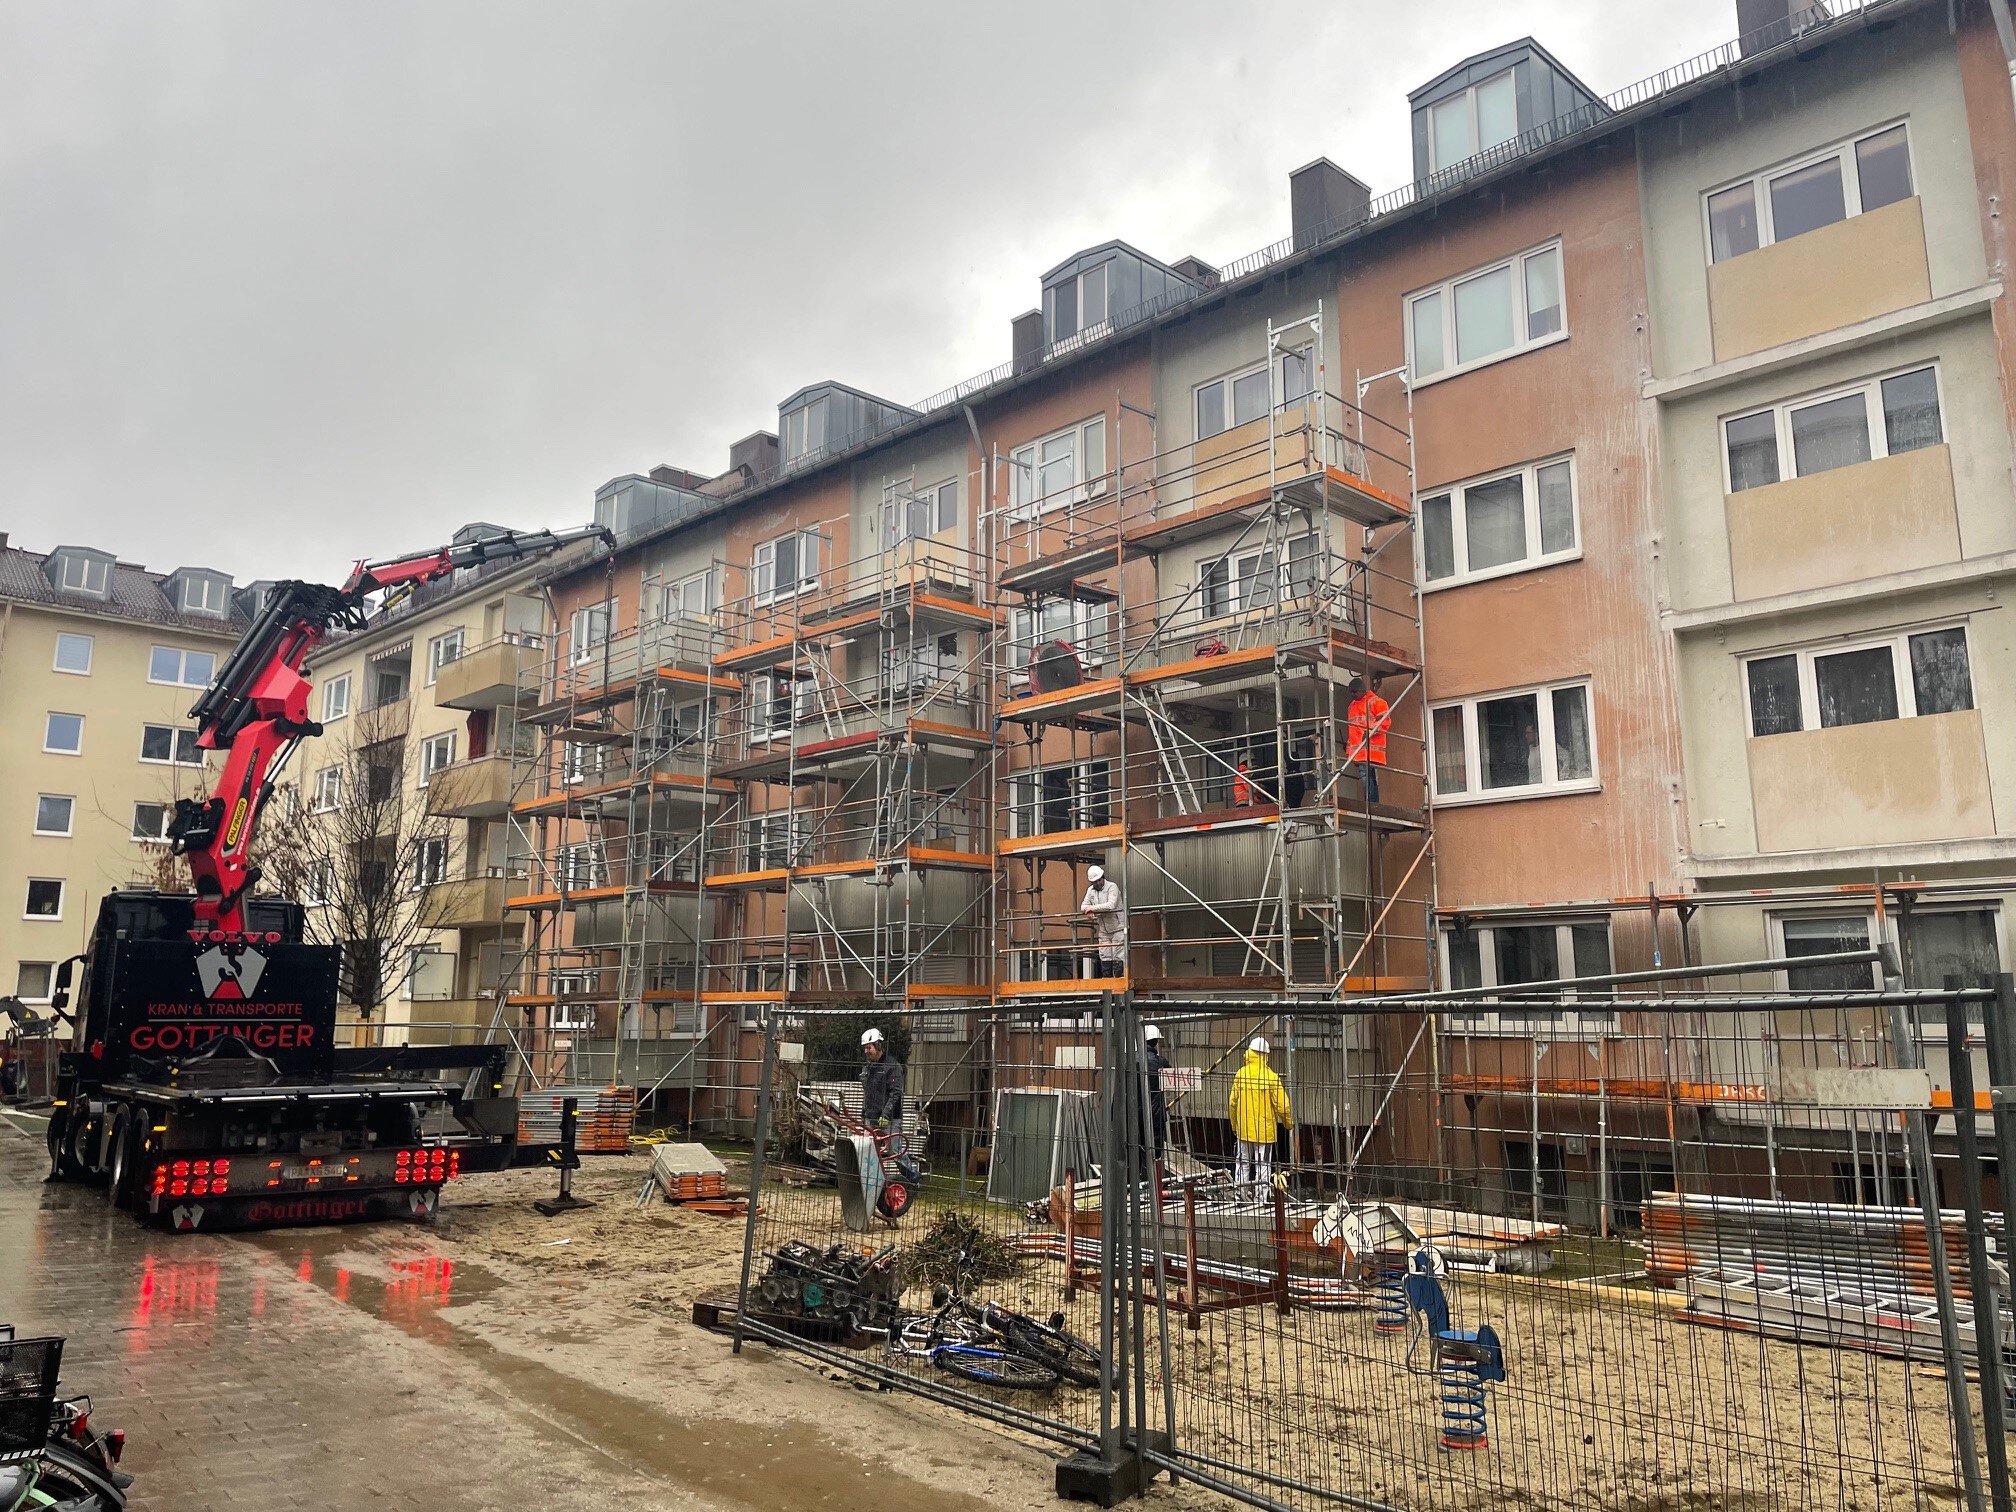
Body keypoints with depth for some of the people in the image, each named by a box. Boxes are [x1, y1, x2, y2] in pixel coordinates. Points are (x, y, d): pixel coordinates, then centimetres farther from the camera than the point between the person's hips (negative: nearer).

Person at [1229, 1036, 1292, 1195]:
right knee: (1263, 1166, 3)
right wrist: (1289, 1123, 6)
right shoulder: (1271, 1076, -13)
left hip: (1244, 1129, 3)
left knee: (1243, 1164, 14)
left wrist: (1234, 1126, 17)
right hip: (1265, 1129, -3)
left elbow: (1233, 1102, 4)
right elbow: (1281, 1104, -12)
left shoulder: (1241, 1074, -3)